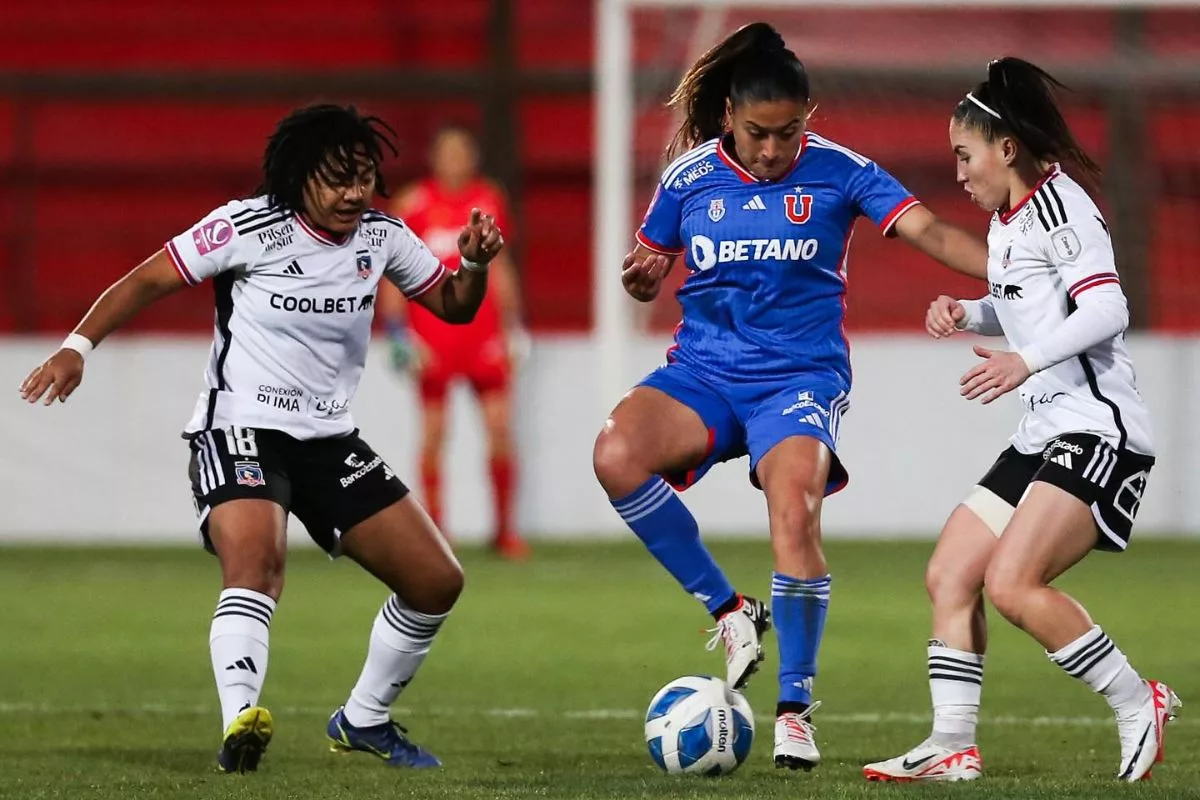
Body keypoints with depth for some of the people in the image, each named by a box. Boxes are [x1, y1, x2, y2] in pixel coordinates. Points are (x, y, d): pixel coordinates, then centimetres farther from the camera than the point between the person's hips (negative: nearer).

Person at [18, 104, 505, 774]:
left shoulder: (382, 236, 3)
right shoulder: (249, 227, -12)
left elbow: (452, 305, 15)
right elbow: (148, 281, -7)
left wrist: (476, 264, -7)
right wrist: (78, 346, -18)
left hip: (330, 440, 6)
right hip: (239, 432, -6)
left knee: (437, 581, 3)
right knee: (257, 561, -35)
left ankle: (364, 720, 23)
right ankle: (240, 723, -52)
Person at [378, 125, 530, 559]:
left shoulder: (489, 201, 9)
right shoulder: (415, 204, -1)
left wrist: (513, 326, 16)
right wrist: (396, 332, -6)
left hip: (484, 333, 3)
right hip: (432, 339, -3)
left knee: (500, 429, -3)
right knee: (433, 434, 0)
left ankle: (504, 528, 5)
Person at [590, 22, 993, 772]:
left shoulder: (838, 171, -4)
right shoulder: (689, 177, 2)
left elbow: (931, 231, -12)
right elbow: (646, 272, 12)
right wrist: (642, 276, -12)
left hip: (800, 374, -2)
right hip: (704, 370, 2)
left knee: (795, 518, -26)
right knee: (616, 454, -27)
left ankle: (796, 705, -8)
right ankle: (728, 610, -10)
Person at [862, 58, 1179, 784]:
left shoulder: (1059, 206, -11)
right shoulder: (1006, 222, 18)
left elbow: (1107, 310, -21)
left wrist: (1025, 362, -30)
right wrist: (967, 315, 12)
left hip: (1099, 430, -10)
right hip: (1045, 436, 10)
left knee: (1011, 584, -22)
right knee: (949, 576, 4)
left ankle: (1139, 705, -9)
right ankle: (954, 746, 3)